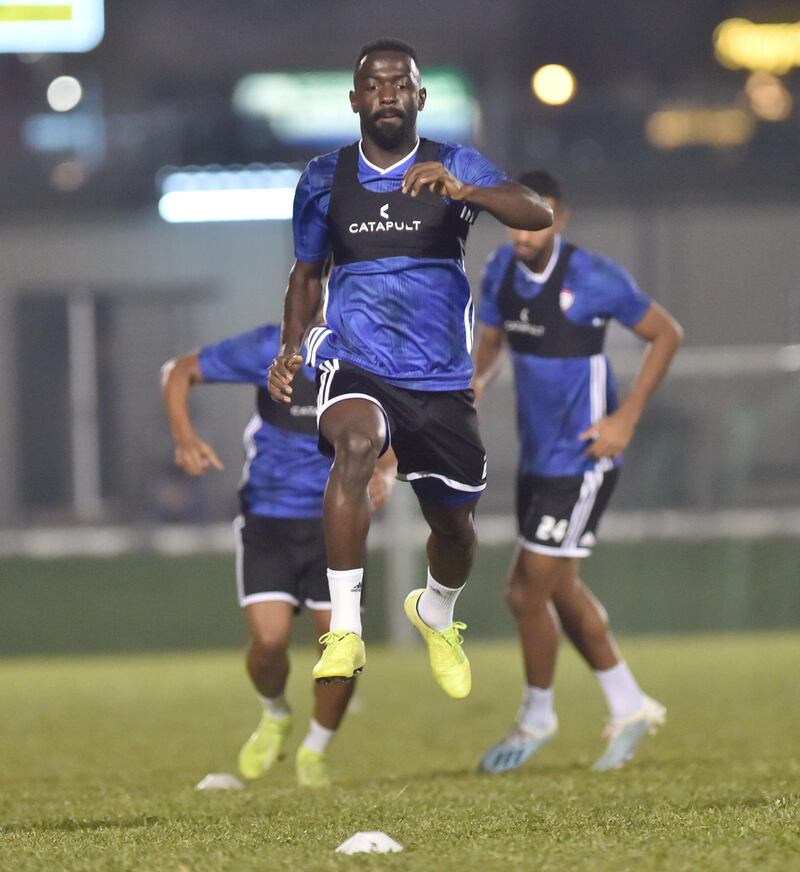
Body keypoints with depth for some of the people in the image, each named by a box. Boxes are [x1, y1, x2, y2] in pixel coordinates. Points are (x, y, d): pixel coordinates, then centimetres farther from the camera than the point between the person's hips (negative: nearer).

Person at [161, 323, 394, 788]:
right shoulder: (270, 350, -14)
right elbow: (180, 371, -4)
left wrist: (382, 475, -13)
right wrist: (184, 436, -21)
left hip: (334, 521, 2)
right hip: (267, 518, -2)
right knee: (269, 639, -16)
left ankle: (315, 750, 18)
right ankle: (275, 717, 19)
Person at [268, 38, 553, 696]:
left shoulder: (455, 166, -1)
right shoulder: (324, 180, 6)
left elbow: (538, 215, -18)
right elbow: (307, 273, 20)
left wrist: (463, 190, -35)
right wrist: (290, 350, 4)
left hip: (442, 376, 1)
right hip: (354, 363, -1)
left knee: (454, 524, 11)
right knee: (356, 444, -35)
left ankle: (437, 615, 49)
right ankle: (345, 631, -34)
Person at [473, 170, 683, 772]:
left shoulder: (593, 280, -18)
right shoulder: (502, 270, 1)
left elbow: (666, 335, -8)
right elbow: (491, 342, 16)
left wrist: (626, 419, -13)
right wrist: (474, 384, -7)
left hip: (582, 459, -8)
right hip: (537, 455, 8)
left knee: (529, 591, -6)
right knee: (560, 589, 16)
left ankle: (537, 717, 15)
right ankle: (630, 709, 31)